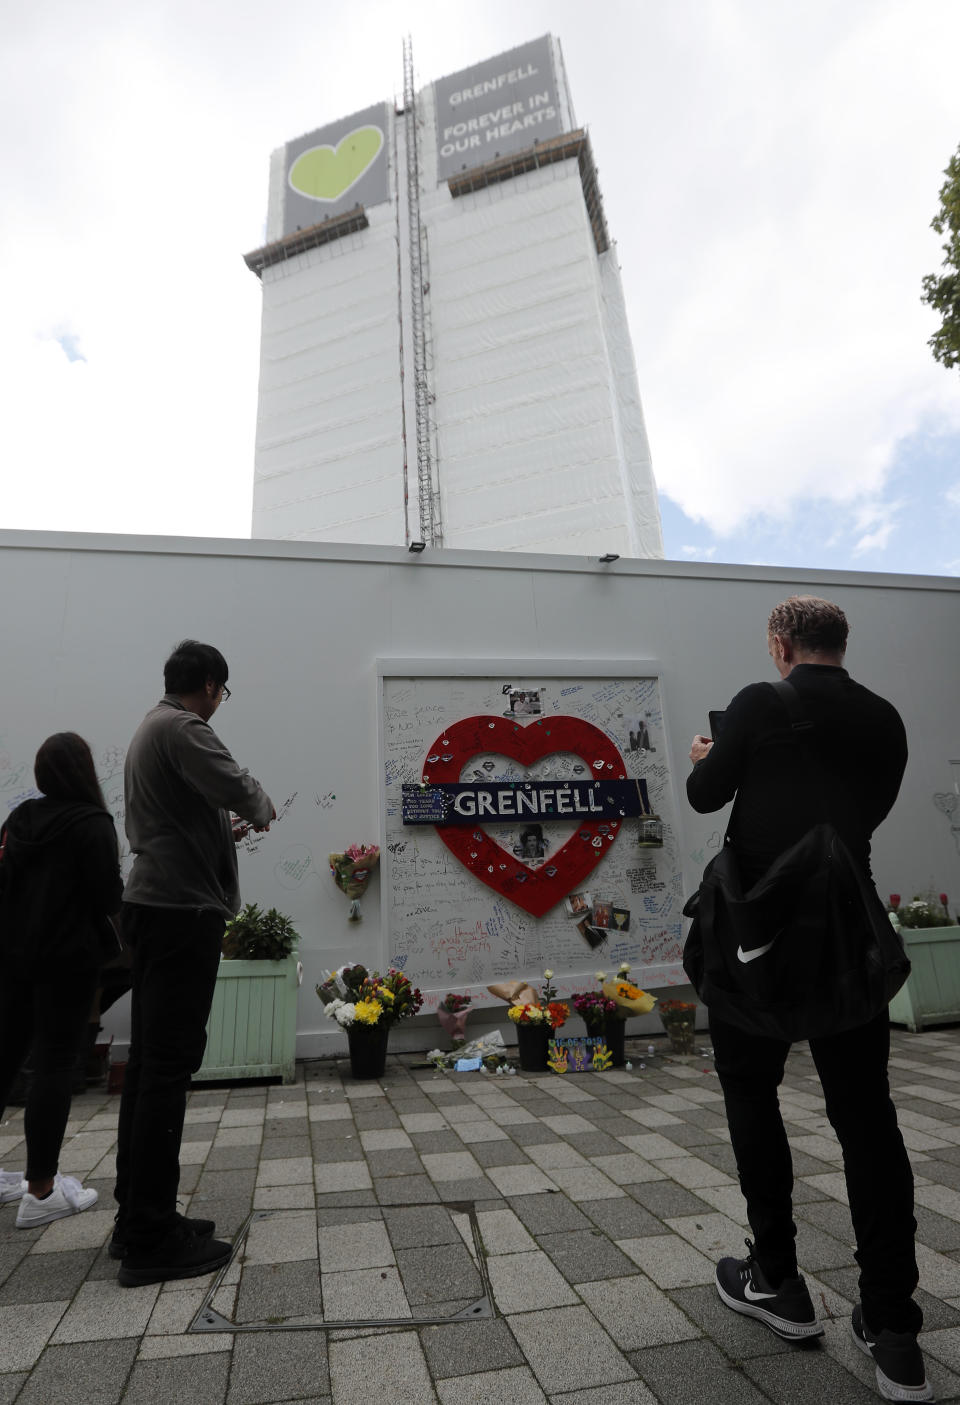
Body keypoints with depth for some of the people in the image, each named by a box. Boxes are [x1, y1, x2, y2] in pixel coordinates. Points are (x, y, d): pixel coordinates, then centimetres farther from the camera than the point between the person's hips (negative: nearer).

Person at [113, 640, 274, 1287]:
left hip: (153, 905, 10)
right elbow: (240, 791, -22)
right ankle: (152, 1239, 5)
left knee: (149, 1063, 13)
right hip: (183, 909, -10)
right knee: (168, 1067, -5)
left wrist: (224, 831, 24)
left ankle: (137, 1218, 23)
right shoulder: (184, 728, -12)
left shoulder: (149, 730, 19)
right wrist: (264, 809, 0)